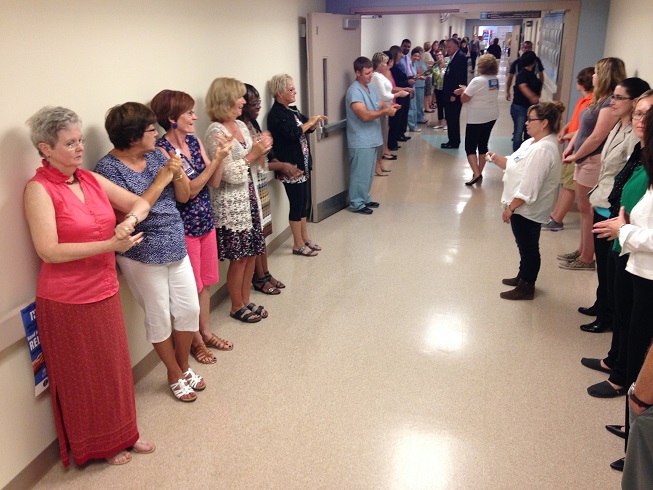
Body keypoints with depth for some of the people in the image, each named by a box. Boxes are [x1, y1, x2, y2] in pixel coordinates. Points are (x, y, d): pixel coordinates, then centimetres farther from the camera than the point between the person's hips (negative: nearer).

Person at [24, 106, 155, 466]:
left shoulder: (91, 179, 4)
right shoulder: (39, 189, -14)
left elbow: (139, 203, 7)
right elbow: (49, 251, -23)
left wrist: (130, 220, -16)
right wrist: (111, 244, -27)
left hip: (105, 292, 6)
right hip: (67, 301, -6)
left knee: (115, 366, 18)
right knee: (85, 376, 11)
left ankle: (122, 433, 38)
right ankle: (97, 445, 33)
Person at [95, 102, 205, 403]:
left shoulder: (157, 155, 3)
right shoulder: (108, 168, -15)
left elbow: (183, 196, 6)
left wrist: (178, 174, -14)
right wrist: (161, 179, -22)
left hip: (176, 248, 6)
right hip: (142, 257, -6)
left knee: (189, 309, 11)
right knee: (159, 317, 9)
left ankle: (184, 367, 33)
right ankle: (175, 375, 29)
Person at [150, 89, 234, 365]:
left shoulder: (194, 141, 3)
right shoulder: (162, 149, -17)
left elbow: (213, 182, 4)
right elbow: (189, 190, -20)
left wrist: (222, 154, -10)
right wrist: (216, 159, -24)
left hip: (205, 221, 7)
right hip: (183, 226, -7)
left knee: (206, 282, 17)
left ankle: (206, 332, 34)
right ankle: (195, 341, 25)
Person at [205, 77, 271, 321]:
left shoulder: (241, 125, 7)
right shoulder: (215, 132, -16)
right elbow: (230, 174, -20)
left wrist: (261, 149, -3)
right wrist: (253, 154, -17)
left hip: (249, 196, 8)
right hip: (231, 203, -8)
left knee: (252, 253, 13)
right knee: (239, 257, 3)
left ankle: (245, 301, 29)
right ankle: (237, 307, 21)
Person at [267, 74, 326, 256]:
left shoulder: (292, 110, 11)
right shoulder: (276, 114, -16)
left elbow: (307, 129, 20)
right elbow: (293, 133, -29)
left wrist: (315, 121, -2)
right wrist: (310, 122, -16)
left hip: (303, 164, 9)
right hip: (291, 167, -9)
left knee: (305, 203, 16)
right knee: (297, 205, -1)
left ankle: (305, 238, 30)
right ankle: (298, 245, 11)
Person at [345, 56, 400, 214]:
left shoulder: (370, 87, 11)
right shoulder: (354, 91, -19)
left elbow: (380, 105, 14)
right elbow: (365, 115, -27)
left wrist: (389, 107, -8)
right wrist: (385, 111, -23)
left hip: (372, 139, 9)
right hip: (361, 141, -9)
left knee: (368, 173, 18)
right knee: (360, 174, -1)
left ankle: (365, 198, 30)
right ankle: (357, 203, 10)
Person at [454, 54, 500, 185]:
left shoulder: (477, 81, -19)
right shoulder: (495, 80, 2)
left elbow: (463, 99, -15)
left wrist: (464, 90, 4)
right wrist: (466, 90, 11)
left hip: (476, 119, -7)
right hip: (491, 117, 7)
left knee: (470, 147, 0)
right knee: (483, 145, 16)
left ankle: (476, 174, -13)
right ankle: (479, 173, 21)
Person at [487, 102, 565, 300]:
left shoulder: (543, 150, -26)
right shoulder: (533, 143, 7)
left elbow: (529, 187, -27)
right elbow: (514, 165, 14)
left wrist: (511, 207, -20)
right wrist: (496, 159, -2)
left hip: (527, 210, -10)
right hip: (522, 208, 10)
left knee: (528, 247, 5)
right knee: (525, 246, 23)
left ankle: (526, 288, 19)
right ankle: (523, 276, 40)